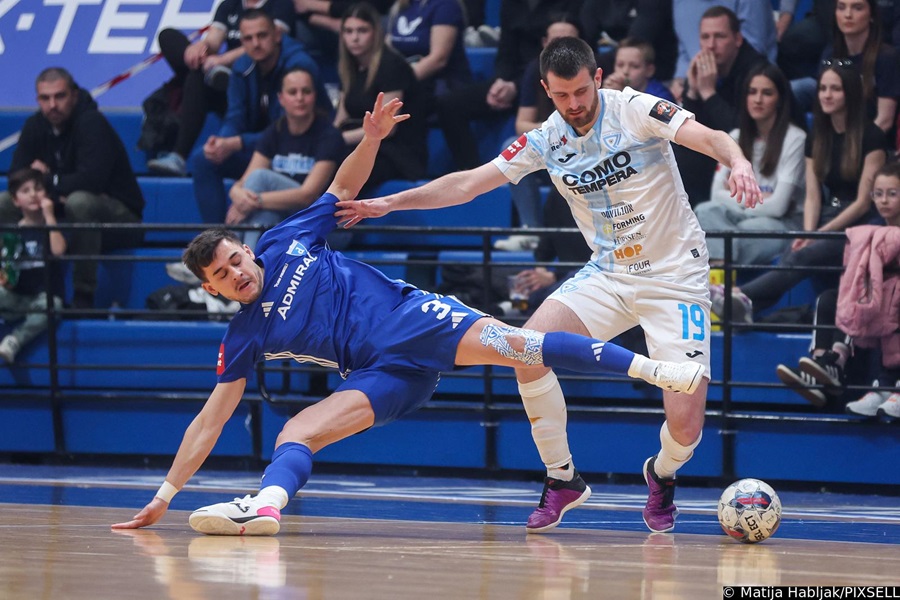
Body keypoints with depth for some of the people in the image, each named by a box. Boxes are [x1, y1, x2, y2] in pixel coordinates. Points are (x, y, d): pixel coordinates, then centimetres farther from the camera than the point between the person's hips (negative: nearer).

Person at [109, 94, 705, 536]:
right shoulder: (246, 336, 7)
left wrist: (371, 139, 0)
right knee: (295, 433, -20)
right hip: (383, 373, 3)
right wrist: (165, 496, 3)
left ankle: (655, 368, -37)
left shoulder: (286, 241, 8)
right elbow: (211, 419, 8)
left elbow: (344, 187, 19)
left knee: (502, 342, -27)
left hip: (411, 315, -3)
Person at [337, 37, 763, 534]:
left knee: (684, 426, -15)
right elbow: (468, 184, 4)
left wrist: (738, 162, -49)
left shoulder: (636, 110, -14)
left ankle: (662, 474, 24)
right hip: (608, 274, 4)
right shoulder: (547, 140, -1)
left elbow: (710, 138, -26)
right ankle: (561, 478, -3)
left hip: (674, 277, -4)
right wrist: (389, 202, -2)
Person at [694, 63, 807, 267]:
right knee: (705, 211, -27)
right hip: (743, 219, 6)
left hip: (785, 225, -6)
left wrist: (736, 198, -2)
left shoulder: (794, 139, -7)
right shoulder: (736, 137, 12)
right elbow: (717, 194, 4)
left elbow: (777, 206, -13)